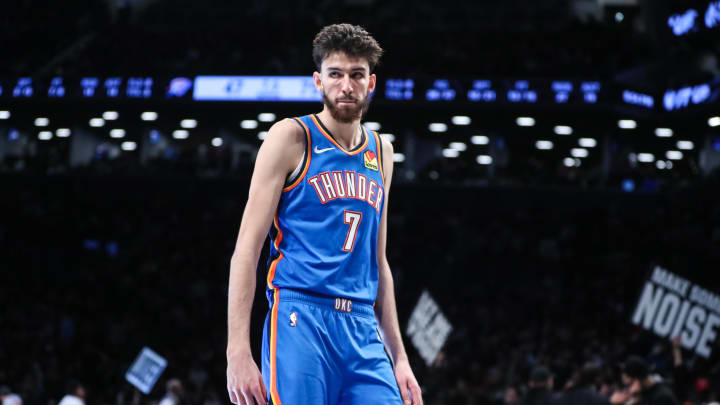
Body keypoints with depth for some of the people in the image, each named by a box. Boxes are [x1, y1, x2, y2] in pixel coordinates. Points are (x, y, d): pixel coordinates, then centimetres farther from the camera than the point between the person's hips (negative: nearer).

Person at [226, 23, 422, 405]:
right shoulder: (291, 137, 0)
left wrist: (399, 357, 18)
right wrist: (238, 350, -14)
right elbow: (246, 249, -5)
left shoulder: (381, 152, 17)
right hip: (301, 320, -6)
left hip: (363, 330, 6)